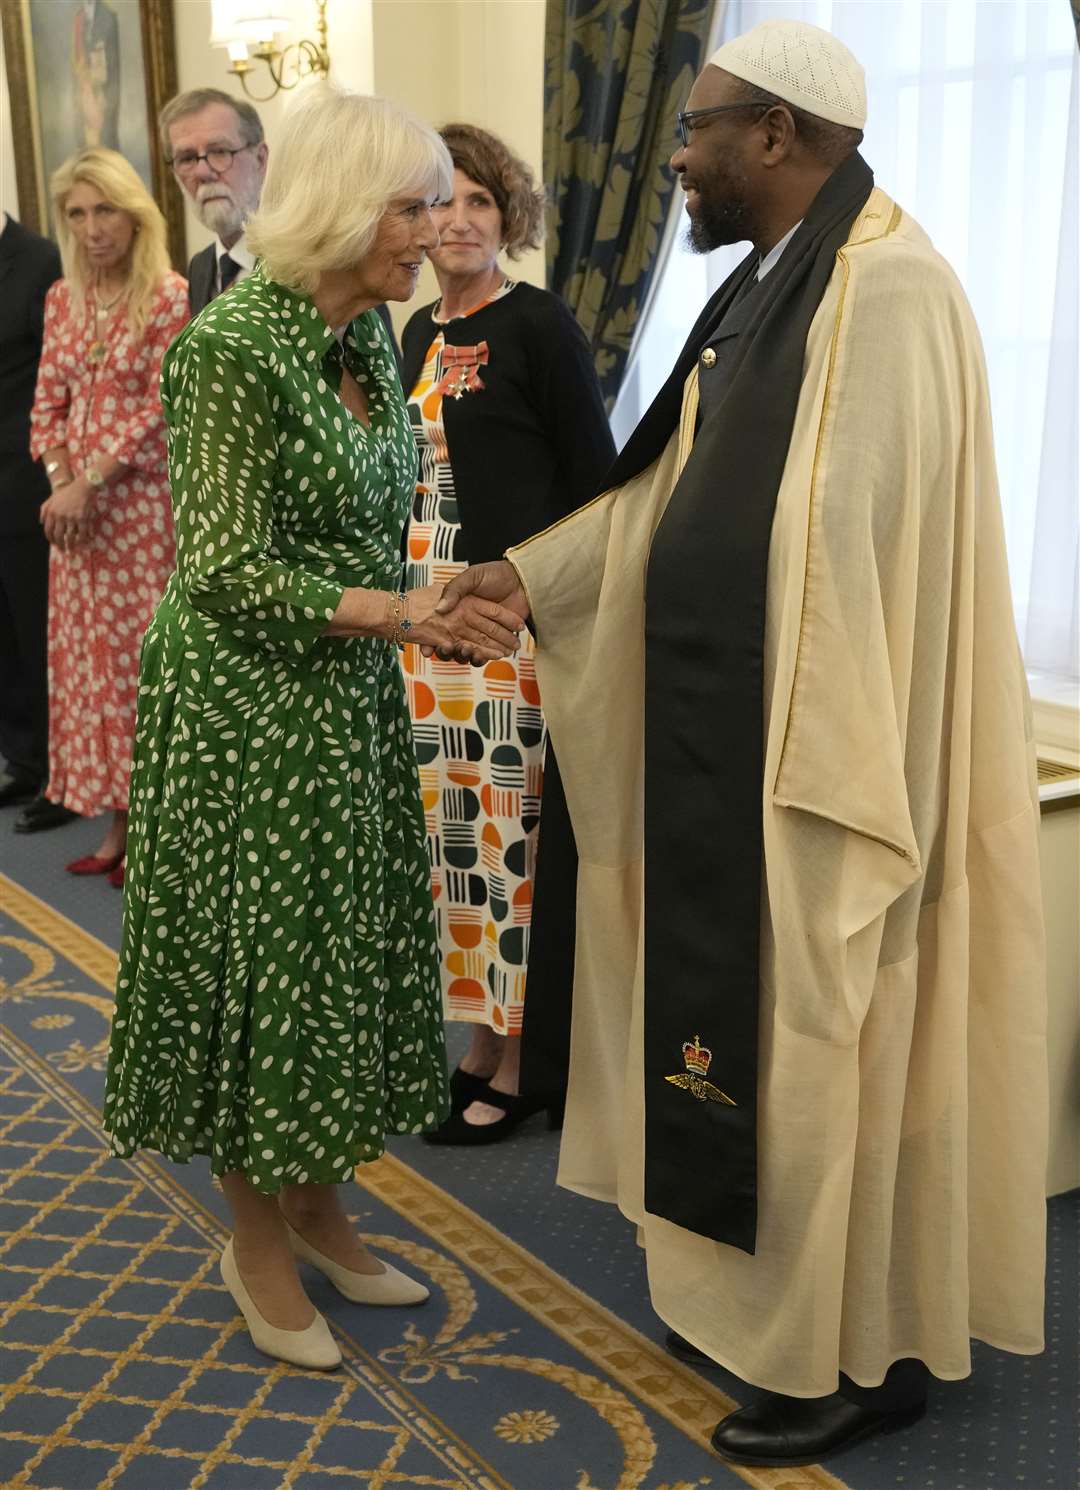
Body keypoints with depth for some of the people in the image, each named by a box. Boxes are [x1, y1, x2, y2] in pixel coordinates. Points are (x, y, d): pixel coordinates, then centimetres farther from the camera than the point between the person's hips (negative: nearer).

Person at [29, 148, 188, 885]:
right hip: (75, 505, 6)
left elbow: (159, 407, -11)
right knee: (86, 655, 8)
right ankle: (116, 820, 18)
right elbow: (48, 402, 10)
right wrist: (60, 481, -6)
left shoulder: (168, 296, -7)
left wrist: (89, 480, -14)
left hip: (140, 499, -6)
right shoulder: (62, 298, 11)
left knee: (139, 654, -2)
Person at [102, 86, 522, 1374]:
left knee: (344, 951, 14)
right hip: (246, 707, -8)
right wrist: (400, 612, -26)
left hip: (349, 700, 8)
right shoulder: (231, 348, -18)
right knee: (259, 961, 4)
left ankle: (317, 1209, 32)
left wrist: (414, 611, 12)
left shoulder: (366, 333, 6)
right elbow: (229, 570, -20)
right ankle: (257, 1240, 24)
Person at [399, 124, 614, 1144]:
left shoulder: (539, 324, -7)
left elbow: (593, 475, -8)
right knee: (448, 821, 11)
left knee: (509, 827, -2)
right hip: (423, 610, 7)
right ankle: (480, 1037, 24)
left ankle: (518, 1067, 11)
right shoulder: (419, 333, 14)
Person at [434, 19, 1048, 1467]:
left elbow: (865, 553, -24)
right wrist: (535, 575, 17)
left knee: (824, 1041, 4)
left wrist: (813, 787, -25)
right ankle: (762, 1287, 36)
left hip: (814, 753, -9)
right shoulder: (764, 287, 12)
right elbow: (676, 489, 18)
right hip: (719, 741, 9)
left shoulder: (887, 290, -19)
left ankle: (864, 1353, 23)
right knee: (740, 1020, 18)